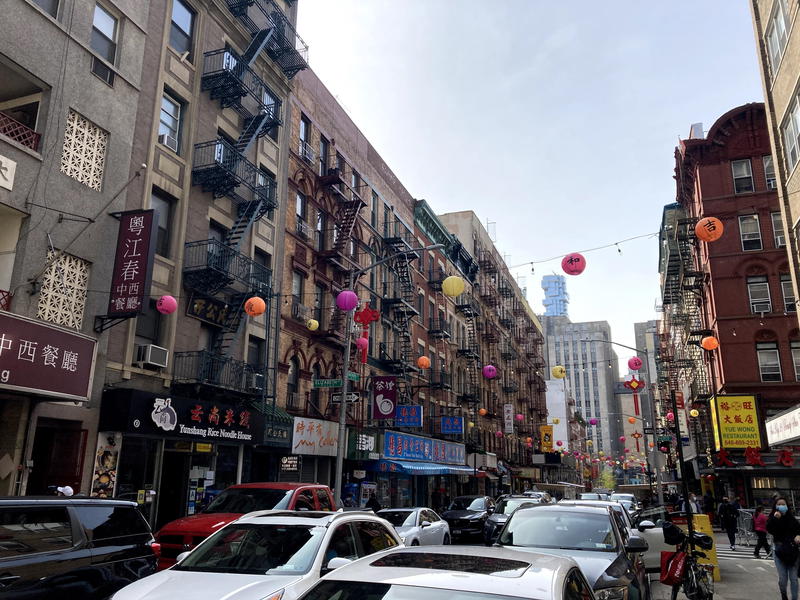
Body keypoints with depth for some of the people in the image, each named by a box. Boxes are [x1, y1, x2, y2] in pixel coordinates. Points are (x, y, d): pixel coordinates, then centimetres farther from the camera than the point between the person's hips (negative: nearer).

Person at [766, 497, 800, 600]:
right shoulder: (772, 518, -2)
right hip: (779, 551, -1)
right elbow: (769, 529, -17)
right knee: (782, 578, 0)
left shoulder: (791, 518, 2)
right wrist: (775, 518, -26)